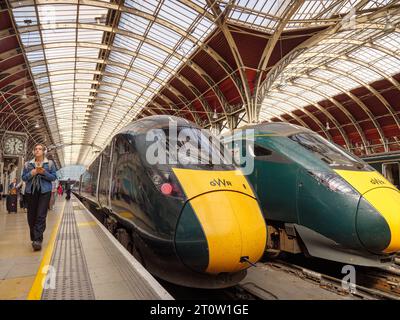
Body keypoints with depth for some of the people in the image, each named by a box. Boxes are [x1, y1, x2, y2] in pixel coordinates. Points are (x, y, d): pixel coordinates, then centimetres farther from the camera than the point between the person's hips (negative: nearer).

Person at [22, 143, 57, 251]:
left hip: (44, 191, -3)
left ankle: (38, 240, -12)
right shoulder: (28, 164, 10)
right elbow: (24, 177, 10)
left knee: (41, 216, -10)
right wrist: (32, 173, -10)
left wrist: (44, 172, -15)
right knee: (31, 216, 7)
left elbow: (54, 177, 2)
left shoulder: (50, 163, 4)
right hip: (31, 191, 3)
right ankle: (34, 238, 21)